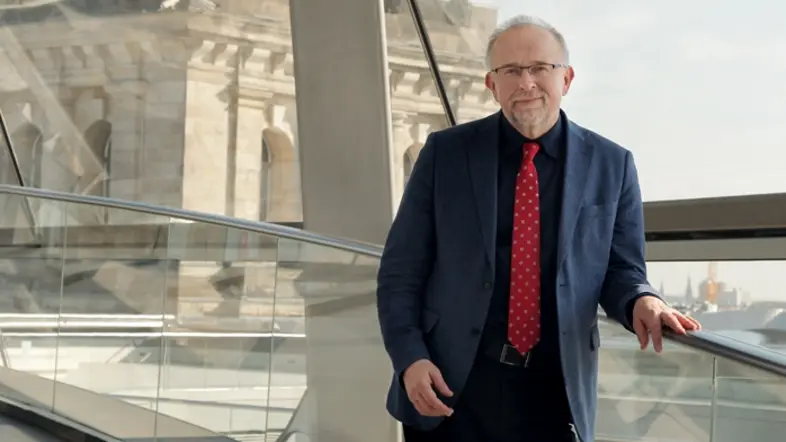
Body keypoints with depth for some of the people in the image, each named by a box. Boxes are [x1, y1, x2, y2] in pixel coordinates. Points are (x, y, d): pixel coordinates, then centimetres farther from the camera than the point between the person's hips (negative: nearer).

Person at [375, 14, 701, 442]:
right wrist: (410, 358, -10)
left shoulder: (611, 165, 2)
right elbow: (400, 271, 1)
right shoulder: (445, 152, 0)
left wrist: (641, 301, -17)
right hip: (451, 385, -1)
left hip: (555, 391, 1)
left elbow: (620, 270, 6)